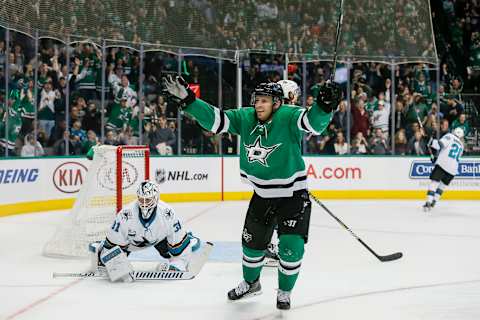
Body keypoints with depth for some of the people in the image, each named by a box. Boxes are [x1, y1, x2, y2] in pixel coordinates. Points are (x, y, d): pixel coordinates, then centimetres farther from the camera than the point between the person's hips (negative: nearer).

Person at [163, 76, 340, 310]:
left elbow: (314, 123, -39)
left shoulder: (288, 117, -23)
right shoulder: (245, 118, -9)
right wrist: (187, 100, -16)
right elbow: (214, 120, -7)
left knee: (291, 246, -9)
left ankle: (284, 292, 16)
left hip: (292, 195, -5)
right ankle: (251, 283, 44)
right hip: (262, 195, 5)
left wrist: (324, 106, -60)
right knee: (252, 241, 18)